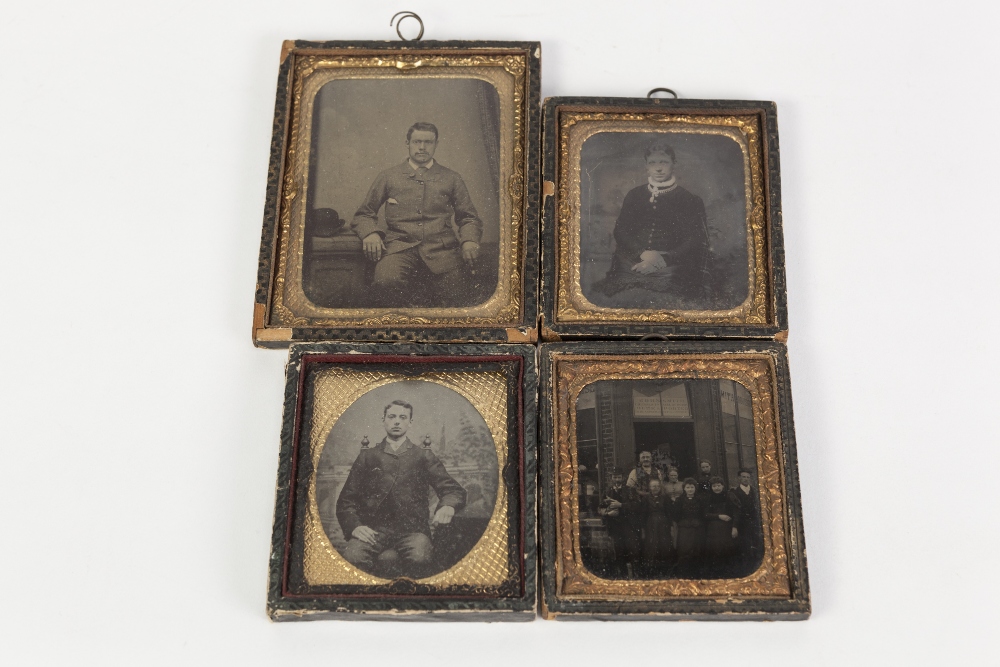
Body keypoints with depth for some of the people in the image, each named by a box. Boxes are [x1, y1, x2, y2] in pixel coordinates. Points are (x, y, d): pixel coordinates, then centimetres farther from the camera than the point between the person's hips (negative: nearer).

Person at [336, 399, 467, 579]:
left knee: (420, 558, -35)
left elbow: (453, 489, 9)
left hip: (412, 529, 0)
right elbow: (346, 500, 15)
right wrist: (354, 526, -7)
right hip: (374, 529, 0)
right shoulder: (367, 457, 19)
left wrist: (447, 506, -16)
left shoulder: (424, 456, 17)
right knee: (351, 558, -33)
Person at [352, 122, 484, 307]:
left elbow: (469, 218, 23)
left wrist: (469, 241, 0)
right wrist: (370, 233, -3)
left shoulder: (451, 178, 22)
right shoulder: (389, 176, 20)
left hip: (441, 249, 1)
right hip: (399, 247, -1)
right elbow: (363, 214, 21)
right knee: (387, 282, -34)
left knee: (455, 293, -28)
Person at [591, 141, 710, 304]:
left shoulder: (690, 200, 11)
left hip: (668, 270, -2)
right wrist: (642, 253, -10)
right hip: (630, 265, 2)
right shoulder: (634, 195, 19)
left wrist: (662, 261, -12)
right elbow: (620, 230, 11)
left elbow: (695, 242, 4)